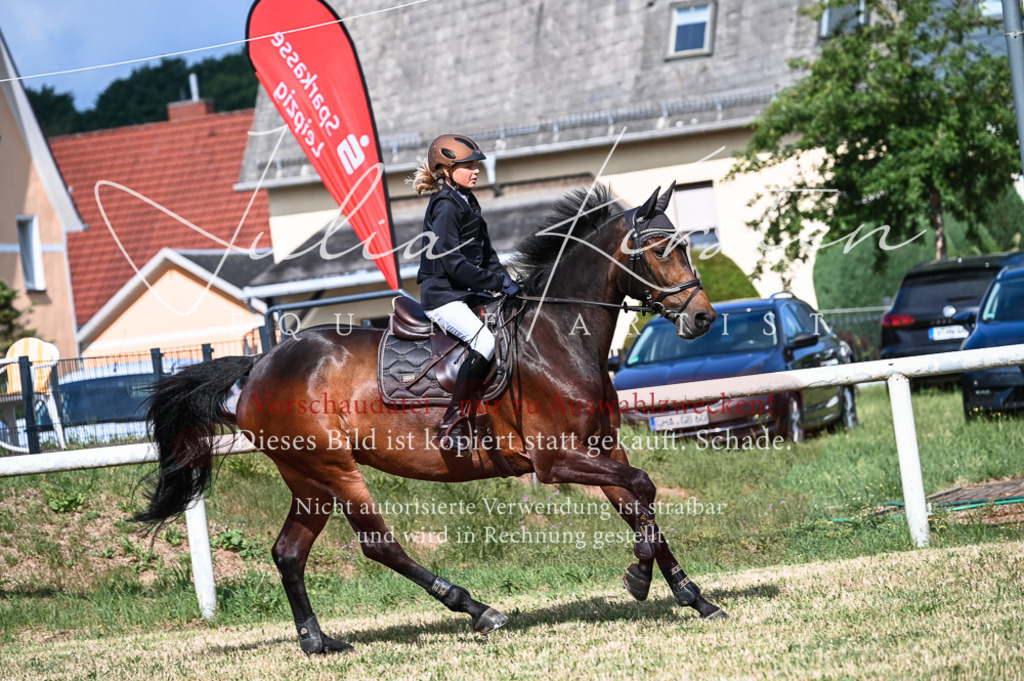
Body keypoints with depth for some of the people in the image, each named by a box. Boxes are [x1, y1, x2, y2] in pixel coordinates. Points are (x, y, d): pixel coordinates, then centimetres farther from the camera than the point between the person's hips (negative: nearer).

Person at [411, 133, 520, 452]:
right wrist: (497, 282, -19)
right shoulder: (445, 207, -14)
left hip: (466, 293, 10)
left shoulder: (467, 202, 15)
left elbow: (485, 252, 21)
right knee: (485, 341, -26)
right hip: (442, 296, -10)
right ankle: (453, 425, -26)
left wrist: (504, 279, 4)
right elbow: (453, 263, -21)